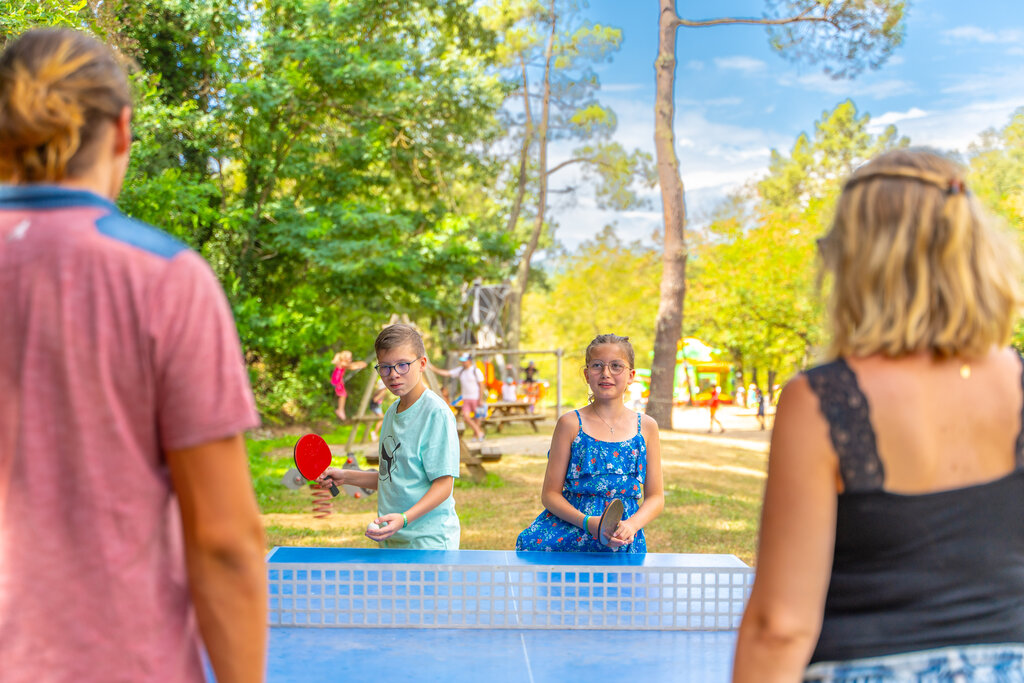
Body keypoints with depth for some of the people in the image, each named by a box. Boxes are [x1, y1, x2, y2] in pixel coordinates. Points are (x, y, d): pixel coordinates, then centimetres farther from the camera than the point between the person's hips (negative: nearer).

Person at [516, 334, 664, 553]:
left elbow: (655, 497, 9)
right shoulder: (570, 424, 3)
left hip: (623, 542, 0)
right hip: (570, 530, 0)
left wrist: (631, 525, -12)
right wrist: (587, 522, -17)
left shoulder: (646, 426, 8)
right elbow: (550, 494, 2)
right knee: (531, 543, -31)